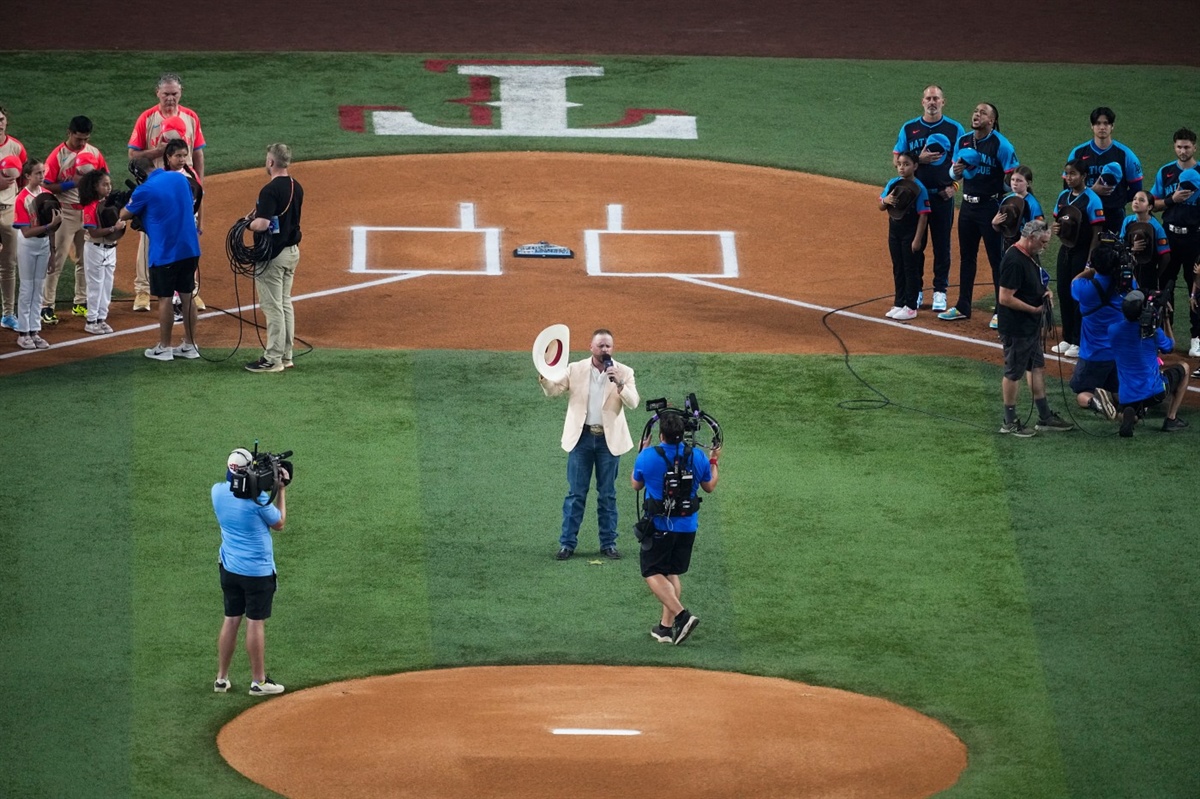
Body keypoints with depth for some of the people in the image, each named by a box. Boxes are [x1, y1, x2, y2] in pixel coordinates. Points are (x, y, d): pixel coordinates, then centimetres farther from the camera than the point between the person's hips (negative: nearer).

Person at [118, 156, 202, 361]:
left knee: (165, 298, 3)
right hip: (189, 248, 6)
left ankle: (164, 348, 10)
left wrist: (126, 204, 22)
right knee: (187, 296, 12)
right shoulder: (180, 179, 5)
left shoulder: (145, 189, -13)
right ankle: (190, 345, 16)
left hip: (165, 251, -6)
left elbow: (125, 216, -1)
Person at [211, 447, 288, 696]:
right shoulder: (257, 497, -20)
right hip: (258, 570, -6)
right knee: (256, 623, 2)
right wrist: (281, 490, 2)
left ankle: (222, 678, 17)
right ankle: (258, 682, 9)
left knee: (231, 619, 14)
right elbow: (279, 523, -5)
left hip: (228, 568, 6)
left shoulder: (218, 491, -3)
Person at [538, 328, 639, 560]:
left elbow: (633, 402, -8)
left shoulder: (623, 372, 1)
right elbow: (553, 390, -2)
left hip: (609, 439, 0)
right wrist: (544, 376, -23)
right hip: (581, 437, 0)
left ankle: (608, 543, 14)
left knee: (607, 494, 7)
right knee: (575, 493, 2)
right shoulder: (575, 370, 2)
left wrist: (619, 384, -24)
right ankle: (567, 543, 6)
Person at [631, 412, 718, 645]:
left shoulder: (648, 456, -13)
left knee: (653, 573, 3)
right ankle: (666, 626, 17)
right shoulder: (697, 457, -5)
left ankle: (681, 615, -16)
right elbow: (709, 486, 11)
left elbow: (636, 484, 6)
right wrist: (713, 462, 28)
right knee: (672, 574, 17)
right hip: (687, 525, 4)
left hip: (659, 525, -4)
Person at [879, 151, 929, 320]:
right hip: (894, 231, 6)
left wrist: (918, 239, -17)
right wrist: (885, 200, -15)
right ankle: (899, 304, 23)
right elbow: (881, 207, 10)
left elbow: (923, 216, -14)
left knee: (911, 269, 1)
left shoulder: (918, 188, -14)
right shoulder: (892, 184, 3)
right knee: (898, 268, 14)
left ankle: (911, 307, 8)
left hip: (910, 234, -6)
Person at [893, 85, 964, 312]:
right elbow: (897, 159, 5)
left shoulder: (954, 129, 3)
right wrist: (919, 159, -13)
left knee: (942, 244, 3)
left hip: (942, 196, -1)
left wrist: (954, 185, -8)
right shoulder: (909, 128, 5)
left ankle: (940, 290, 12)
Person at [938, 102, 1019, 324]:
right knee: (966, 257, 15)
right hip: (968, 204, 7)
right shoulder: (963, 141, 7)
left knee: (997, 259, -2)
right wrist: (956, 170, -8)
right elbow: (954, 175, 16)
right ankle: (963, 307, 25)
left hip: (991, 206, -7)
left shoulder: (1000, 144, -12)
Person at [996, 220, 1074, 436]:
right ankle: (1009, 422, 11)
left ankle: (1045, 418, 25)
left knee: (1037, 368, 16)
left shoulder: (1030, 256, 9)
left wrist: (1044, 292, 3)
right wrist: (1034, 309, -20)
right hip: (1016, 328, -10)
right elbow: (1005, 298, -26)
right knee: (1014, 373, 1)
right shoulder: (1014, 261, -23)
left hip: (1032, 327, 10)